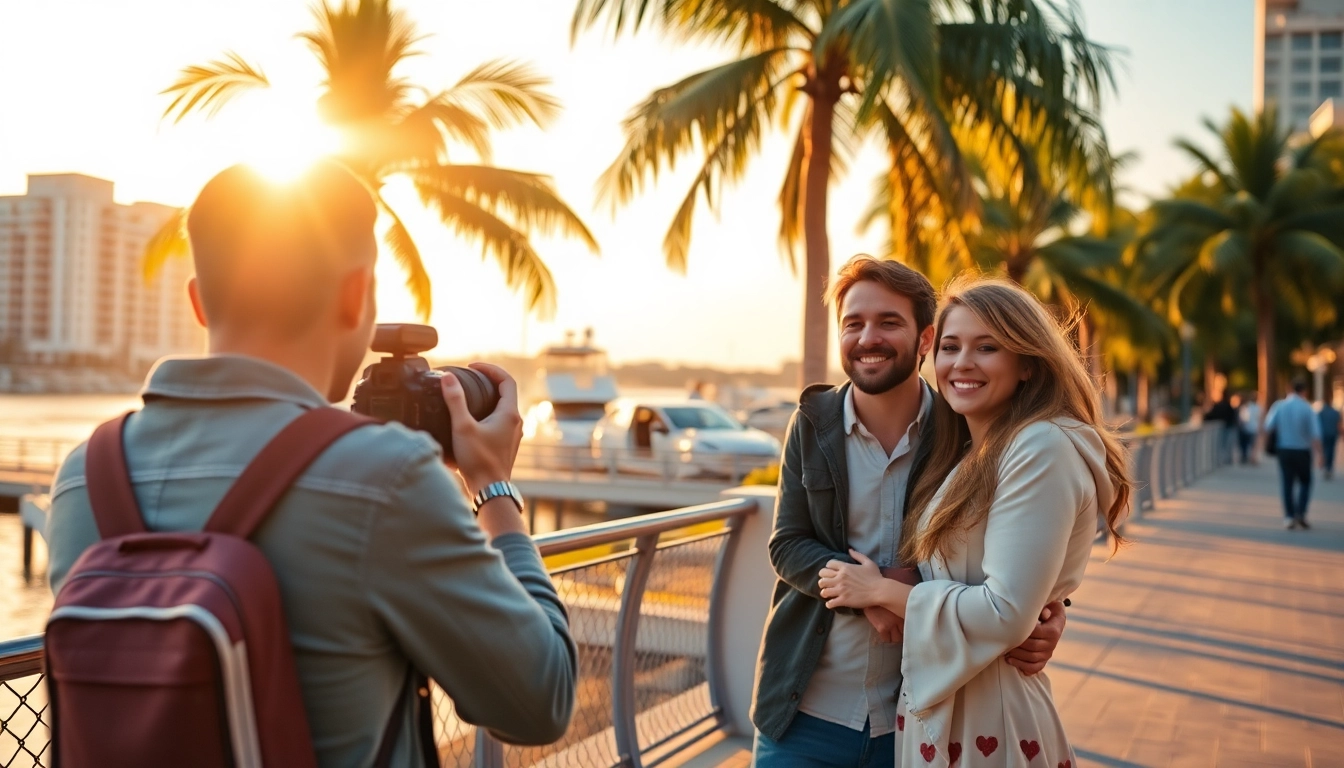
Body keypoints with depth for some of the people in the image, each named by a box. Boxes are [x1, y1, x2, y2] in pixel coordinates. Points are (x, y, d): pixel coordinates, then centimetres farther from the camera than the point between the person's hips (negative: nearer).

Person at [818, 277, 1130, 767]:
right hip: (933, 707, 8)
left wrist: (880, 591, -13)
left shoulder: (1042, 447, -18)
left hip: (986, 718, -8)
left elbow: (1006, 615, -23)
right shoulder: (968, 455, 10)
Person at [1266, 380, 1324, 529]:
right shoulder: (1308, 408, -10)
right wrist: (1318, 452, -6)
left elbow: (1268, 427, -4)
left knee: (1287, 484, 7)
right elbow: (1315, 434, -13)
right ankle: (1301, 513, 3)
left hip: (1284, 451, 2)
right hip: (1303, 451, -2)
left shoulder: (1279, 406, -4)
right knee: (1305, 483, 15)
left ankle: (1289, 517, 4)